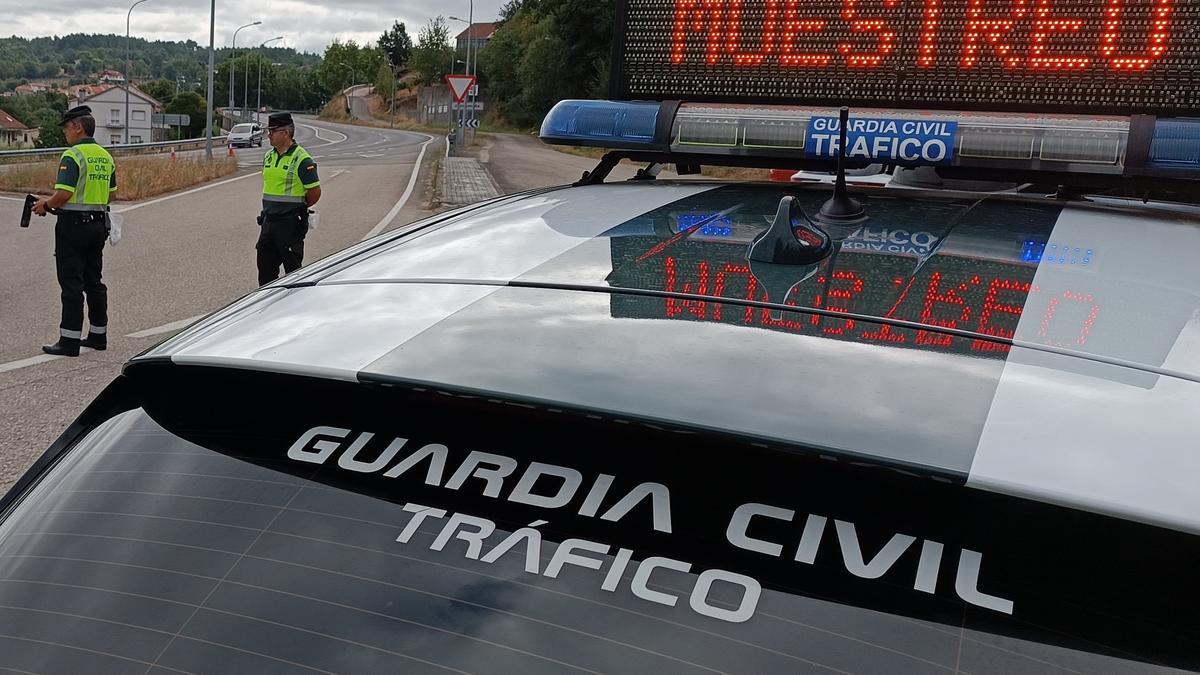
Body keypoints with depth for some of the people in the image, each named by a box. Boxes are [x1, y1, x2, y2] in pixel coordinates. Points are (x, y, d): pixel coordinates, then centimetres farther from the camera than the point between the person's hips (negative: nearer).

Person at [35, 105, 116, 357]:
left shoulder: (72, 156, -15)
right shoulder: (105, 156, 10)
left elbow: (64, 194, -21)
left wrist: (46, 204, -3)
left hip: (73, 224, -8)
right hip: (98, 223, 8)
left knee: (71, 283, -4)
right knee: (94, 281, 14)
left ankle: (70, 340, -2)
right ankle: (98, 335, 19)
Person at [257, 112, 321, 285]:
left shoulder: (301, 159, -13)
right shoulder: (269, 157, 11)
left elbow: (315, 192, -10)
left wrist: (300, 208, 3)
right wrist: (269, 210, 16)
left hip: (290, 223, -8)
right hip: (268, 220, 8)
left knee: (292, 267, 0)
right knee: (265, 265, 11)